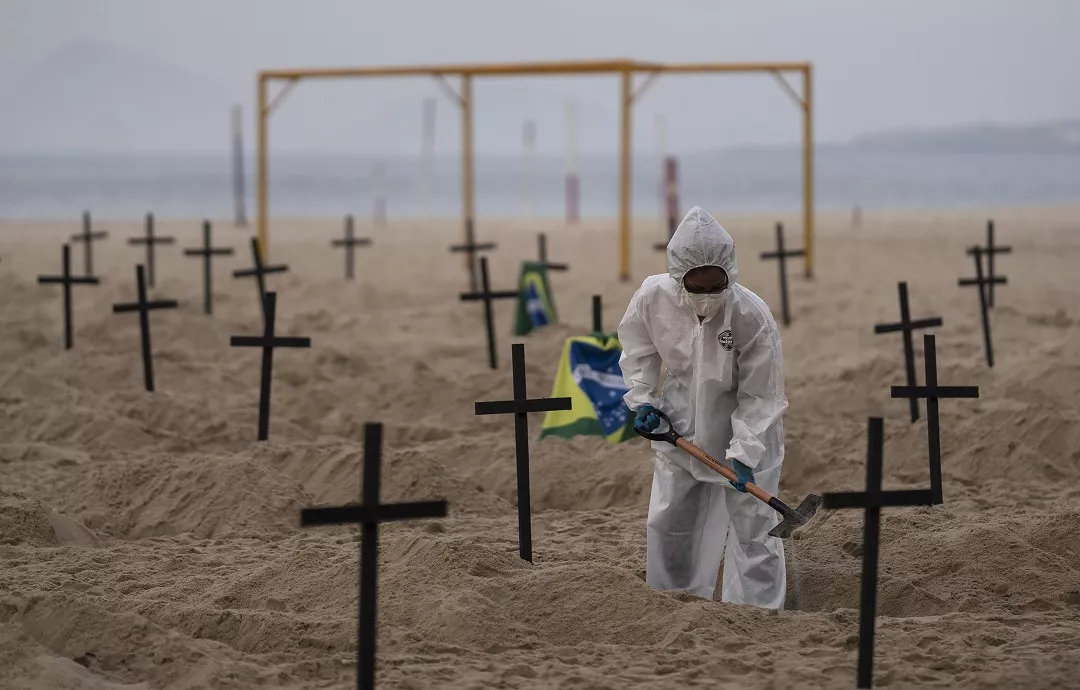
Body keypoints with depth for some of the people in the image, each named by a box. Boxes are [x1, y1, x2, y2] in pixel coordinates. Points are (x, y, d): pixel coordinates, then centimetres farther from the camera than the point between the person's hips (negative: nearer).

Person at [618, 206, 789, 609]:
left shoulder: (753, 316, -31)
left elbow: (761, 397, -22)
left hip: (746, 427, -4)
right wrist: (642, 398, -8)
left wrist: (744, 455, -28)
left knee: (753, 528, -5)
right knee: (667, 523, 16)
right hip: (681, 421, 4)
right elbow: (638, 347, 1)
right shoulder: (653, 296, -22)